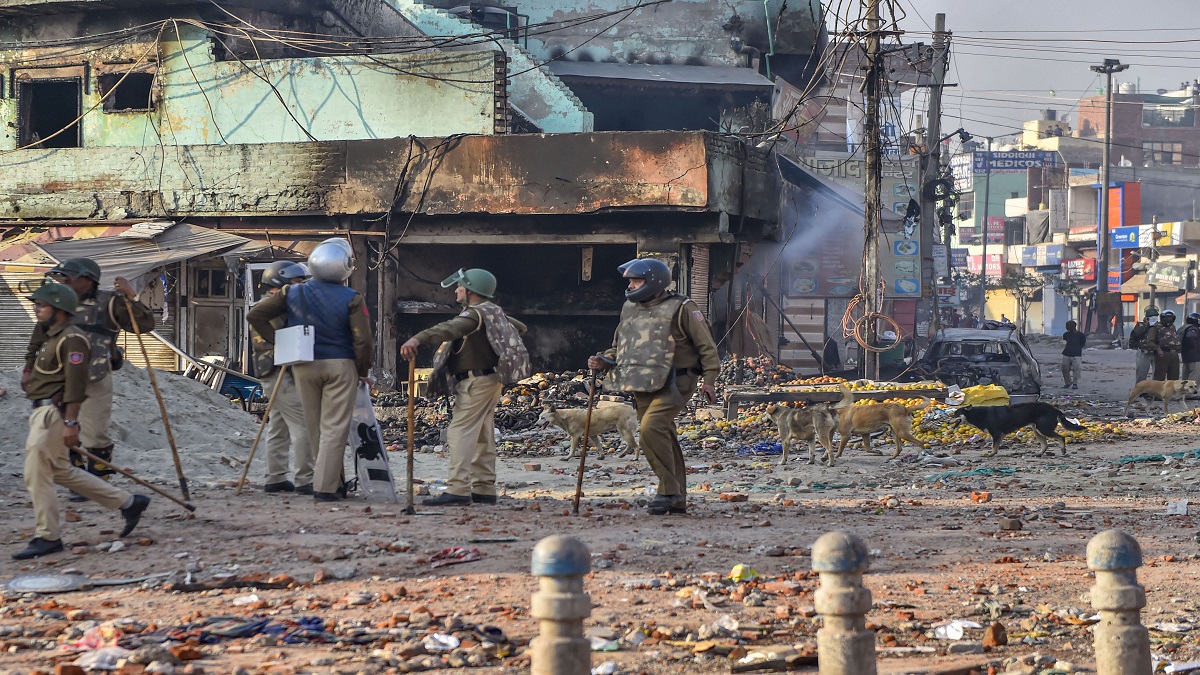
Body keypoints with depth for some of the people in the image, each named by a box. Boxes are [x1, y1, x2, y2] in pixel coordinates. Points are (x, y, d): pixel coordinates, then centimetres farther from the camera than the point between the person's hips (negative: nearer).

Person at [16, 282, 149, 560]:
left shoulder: (71, 339, -14)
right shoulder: (51, 338, 18)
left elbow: (76, 384, -20)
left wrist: (71, 423, -24)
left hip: (53, 414, -11)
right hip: (42, 412, 11)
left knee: (36, 475, -8)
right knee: (61, 471, 16)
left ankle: (48, 537, 1)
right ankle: (128, 502, 21)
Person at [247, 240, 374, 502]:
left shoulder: (293, 293, 2)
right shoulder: (351, 299, -9)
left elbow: (254, 315, 1)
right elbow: (363, 340, -13)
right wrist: (363, 370, 2)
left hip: (304, 366, 3)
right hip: (340, 366, -3)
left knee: (315, 429, 14)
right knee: (334, 428, -1)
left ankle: (335, 483, 24)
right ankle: (326, 487, -7)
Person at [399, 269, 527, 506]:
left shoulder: (475, 314, -15)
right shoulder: (494, 312, 14)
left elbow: (449, 328, -35)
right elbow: (519, 327, 31)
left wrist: (417, 339, -49)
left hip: (475, 382, -10)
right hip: (491, 379, 10)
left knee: (460, 433, -14)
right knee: (483, 437, 13)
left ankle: (458, 490, -21)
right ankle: (484, 489, 16)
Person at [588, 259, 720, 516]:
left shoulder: (680, 309, -5)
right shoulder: (629, 309, 15)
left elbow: (706, 345, -3)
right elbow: (619, 347, 25)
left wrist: (709, 379, -11)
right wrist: (603, 362, 6)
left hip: (674, 384, -7)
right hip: (642, 386, 7)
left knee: (651, 427, -26)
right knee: (665, 438, 9)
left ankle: (669, 488, -18)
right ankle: (677, 501, 15)